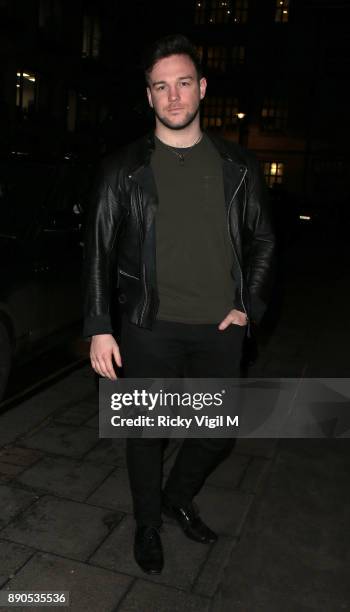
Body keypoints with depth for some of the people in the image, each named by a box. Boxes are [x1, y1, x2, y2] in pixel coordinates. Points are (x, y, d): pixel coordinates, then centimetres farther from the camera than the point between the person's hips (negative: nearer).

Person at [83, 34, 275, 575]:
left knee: (218, 434, 13)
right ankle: (148, 525, 37)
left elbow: (261, 241, 12)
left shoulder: (238, 166, 6)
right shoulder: (125, 169, 0)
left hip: (221, 330, 3)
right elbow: (100, 250, 0)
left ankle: (178, 498, 44)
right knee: (147, 433, 11)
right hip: (151, 329, -2)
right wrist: (99, 329, -6)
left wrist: (249, 307, 1)